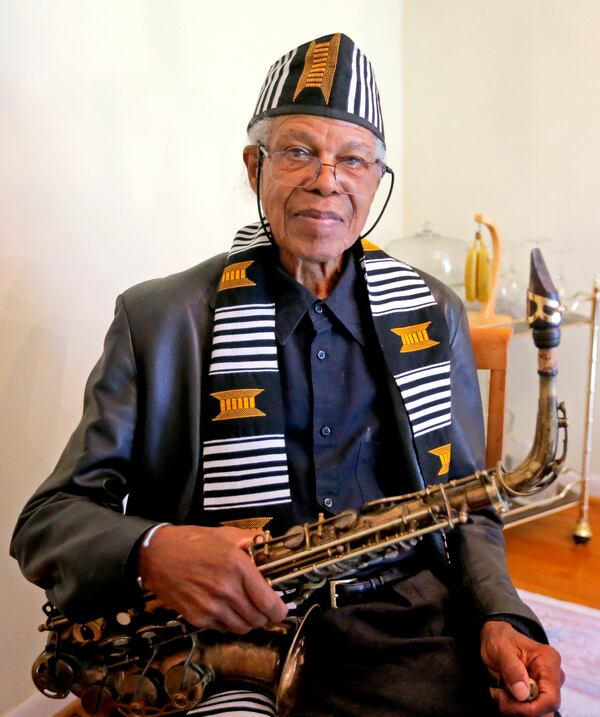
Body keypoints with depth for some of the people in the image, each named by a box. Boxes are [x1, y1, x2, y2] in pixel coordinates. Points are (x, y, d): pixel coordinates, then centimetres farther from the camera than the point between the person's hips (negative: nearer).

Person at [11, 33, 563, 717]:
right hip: (234, 634, -2)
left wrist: (501, 619, -4)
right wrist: (150, 549, -20)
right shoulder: (157, 319, -1)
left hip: (411, 623, 3)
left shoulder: (434, 313, 8)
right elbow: (49, 518, 0)